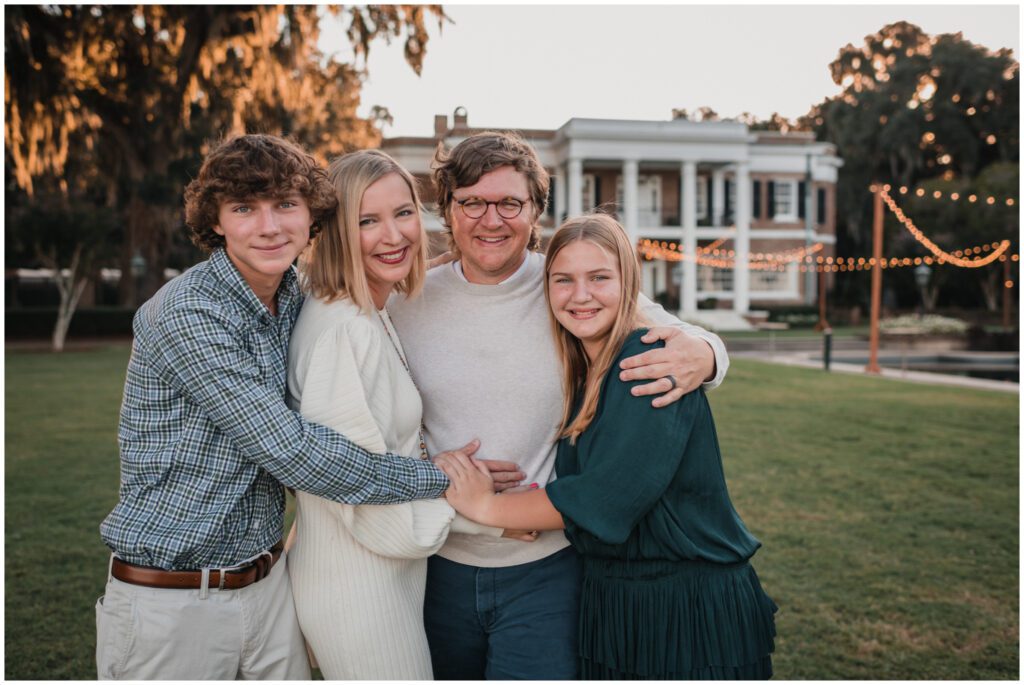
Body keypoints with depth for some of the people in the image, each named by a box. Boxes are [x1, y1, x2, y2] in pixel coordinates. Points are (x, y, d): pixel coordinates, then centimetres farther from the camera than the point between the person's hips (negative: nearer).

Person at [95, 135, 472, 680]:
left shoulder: (296, 302, 1)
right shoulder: (187, 313, -21)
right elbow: (291, 451, -25)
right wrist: (440, 478, -18)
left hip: (266, 582, 6)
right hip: (170, 597, -6)